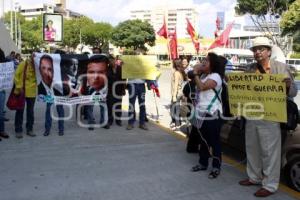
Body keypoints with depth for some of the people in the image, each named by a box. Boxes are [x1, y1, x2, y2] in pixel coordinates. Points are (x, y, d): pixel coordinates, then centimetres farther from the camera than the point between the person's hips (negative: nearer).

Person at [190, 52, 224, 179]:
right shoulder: (203, 76, 15)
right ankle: (203, 163, 29)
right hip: (201, 114, 9)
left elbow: (202, 87, -24)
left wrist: (195, 73, -16)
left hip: (212, 114, -9)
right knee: (203, 140, 17)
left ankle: (216, 167, 7)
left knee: (214, 141, -1)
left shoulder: (215, 76, -12)